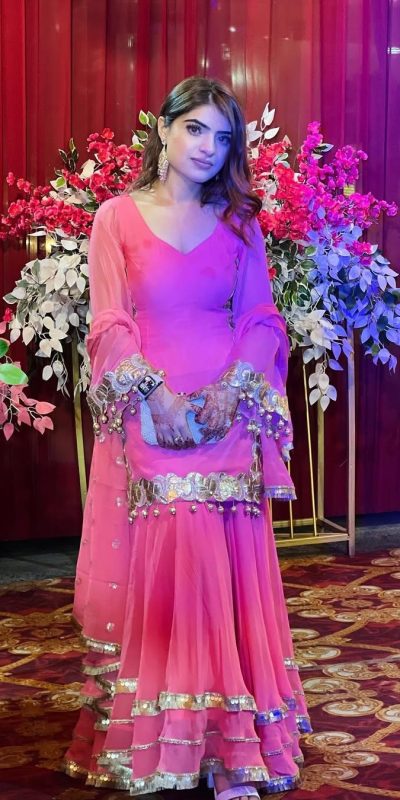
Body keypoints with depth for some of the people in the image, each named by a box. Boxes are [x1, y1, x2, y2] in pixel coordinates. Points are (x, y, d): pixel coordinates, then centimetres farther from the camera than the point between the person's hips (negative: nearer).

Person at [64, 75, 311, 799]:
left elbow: (261, 320, 7)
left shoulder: (238, 223, 11)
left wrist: (231, 391, -10)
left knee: (224, 570, 0)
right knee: (146, 570, -1)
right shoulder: (118, 217, 4)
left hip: (227, 421, 2)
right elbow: (110, 323, -2)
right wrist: (157, 395, -15)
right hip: (146, 418, -2)